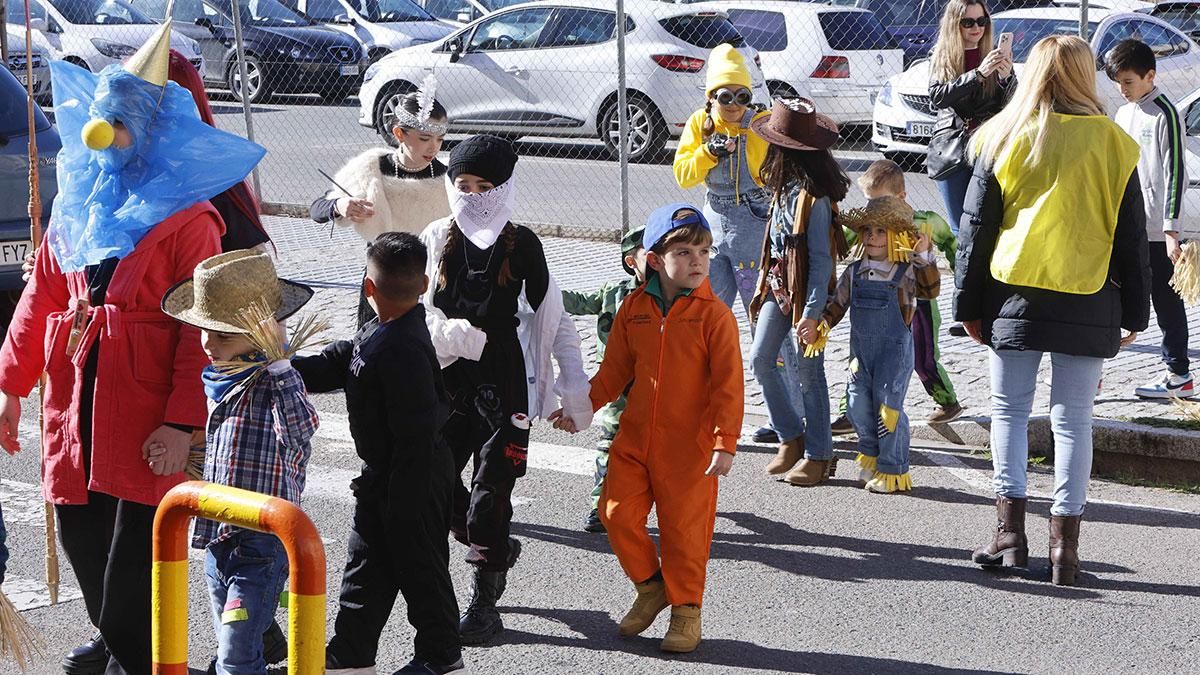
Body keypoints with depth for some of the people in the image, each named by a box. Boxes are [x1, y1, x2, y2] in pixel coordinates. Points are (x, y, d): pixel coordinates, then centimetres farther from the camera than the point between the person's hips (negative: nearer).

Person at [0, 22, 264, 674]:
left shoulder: (186, 222, -9)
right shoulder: (76, 211, 11)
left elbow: (203, 329, -13)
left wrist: (184, 423, -18)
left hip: (147, 421, -6)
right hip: (74, 411, 6)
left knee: (135, 554, -3)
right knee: (81, 537, 16)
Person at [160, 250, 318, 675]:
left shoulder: (273, 382, -16)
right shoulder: (218, 381, 11)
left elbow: (301, 427, -39)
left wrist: (278, 361, -39)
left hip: (261, 544, -9)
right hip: (216, 540, 9)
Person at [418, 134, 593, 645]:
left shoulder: (521, 246, -4)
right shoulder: (436, 240, 2)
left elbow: (553, 318, 0)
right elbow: (413, 310, 7)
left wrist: (575, 385, -4)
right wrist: (448, 333, -14)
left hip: (506, 387, -3)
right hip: (449, 384, 3)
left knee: (490, 493, -5)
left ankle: (485, 601, 7)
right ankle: (497, 550, 27)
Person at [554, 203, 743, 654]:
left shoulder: (714, 315, -10)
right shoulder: (634, 309, 2)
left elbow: (727, 384, -11)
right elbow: (615, 370, 12)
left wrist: (725, 443, -17)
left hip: (690, 446, -4)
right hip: (635, 438, 4)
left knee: (684, 528, 3)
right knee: (617, 514, 2)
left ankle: (686, 610, 20)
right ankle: (650, 586, 25)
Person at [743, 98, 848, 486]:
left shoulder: (813, 197, -21)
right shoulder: (785, 186, 5)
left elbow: (821, 259, -21)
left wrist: (812, 312, -23)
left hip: (804, 291, -8)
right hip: (777, 285, 8)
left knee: (808, 372, 1)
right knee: (760, 360, 7)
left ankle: (818, 455, 12)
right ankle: (791, 436, 20)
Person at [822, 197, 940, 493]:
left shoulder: (906, 272, -5)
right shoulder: (854, 272, 8)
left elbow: (930, 291, -17)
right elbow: (837, 304, 12)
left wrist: (924, 257, -25)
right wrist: (820, 323, -3)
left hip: (894, 349, -5)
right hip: (861, 349, 5)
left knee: (888, 406, -5)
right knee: (859, 405, 8)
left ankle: (892, 470, 5)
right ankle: (870, 453, 32)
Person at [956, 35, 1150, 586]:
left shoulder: (1004, 138, 0)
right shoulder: (1112, 143, 0)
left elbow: (976, 227, 2)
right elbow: (1131, 236, 5)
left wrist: (969, 303, 9)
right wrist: (1134, 311, 12)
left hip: (1015, 298, 0)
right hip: (1089, 306, 0)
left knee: (1009, 411, 10)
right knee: (1073, 420, 5)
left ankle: (1010, 532, 6)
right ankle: (1064, 545, 3)